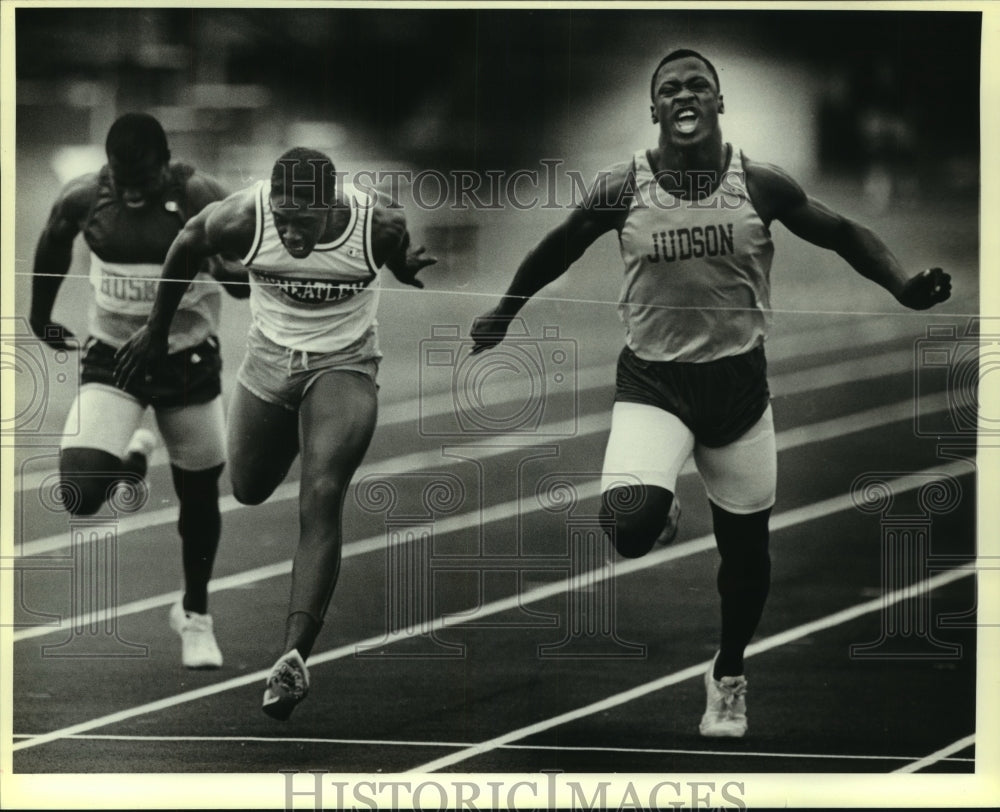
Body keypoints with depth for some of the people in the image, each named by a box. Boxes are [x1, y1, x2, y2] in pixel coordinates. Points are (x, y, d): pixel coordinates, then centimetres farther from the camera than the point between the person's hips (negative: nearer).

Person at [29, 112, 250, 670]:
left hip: (189, 358, -1)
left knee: (199, 493, 10)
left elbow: (247, 282, -11)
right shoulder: (82, 200, -12)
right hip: (112, 357, 1)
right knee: (80, 494, -16)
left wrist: (229, 265, -33)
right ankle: (132, 456, 22)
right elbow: (53, 246, 11)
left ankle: (195, 613, 34)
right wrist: (40, 317, 21)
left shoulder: (200, 198, -19)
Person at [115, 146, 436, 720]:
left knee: (322, 497, -21)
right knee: (250, 491, 18)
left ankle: (294, 657, -29)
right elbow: (187, 246, 1)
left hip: (344, 365, -3)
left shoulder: (379, 226, -23)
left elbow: (410, 270, 5)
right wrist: (158, 330, 9)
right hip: (269, 360, 3)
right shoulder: (245, 218, -21)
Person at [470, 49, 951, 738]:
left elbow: (843, 234, 5)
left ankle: (729, 679, 37)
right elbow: (556, 251, 10)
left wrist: (906, 288, -11)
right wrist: (504, 314, 20)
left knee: (745, 543, 11)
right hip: (653, 380, -1)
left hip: (739, 378, 2)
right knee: (628, 524, -25)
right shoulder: (623, 189, -7)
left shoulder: (761, 184, -6)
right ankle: (659, 515, 16)